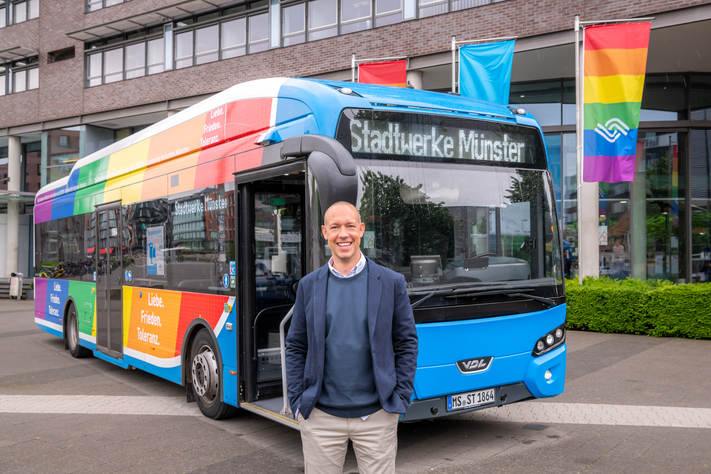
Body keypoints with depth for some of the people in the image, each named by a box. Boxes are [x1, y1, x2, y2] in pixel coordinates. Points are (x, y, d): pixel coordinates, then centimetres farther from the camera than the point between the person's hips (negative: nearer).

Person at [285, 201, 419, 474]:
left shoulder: (391, 283, -1)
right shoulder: (309, 286, 4)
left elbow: (407, 344, 2)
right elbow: (296, 347, 7)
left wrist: (400, 398, -3)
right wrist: (297, 402, 1)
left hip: (376, 416, -1)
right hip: (320, 417, 1)